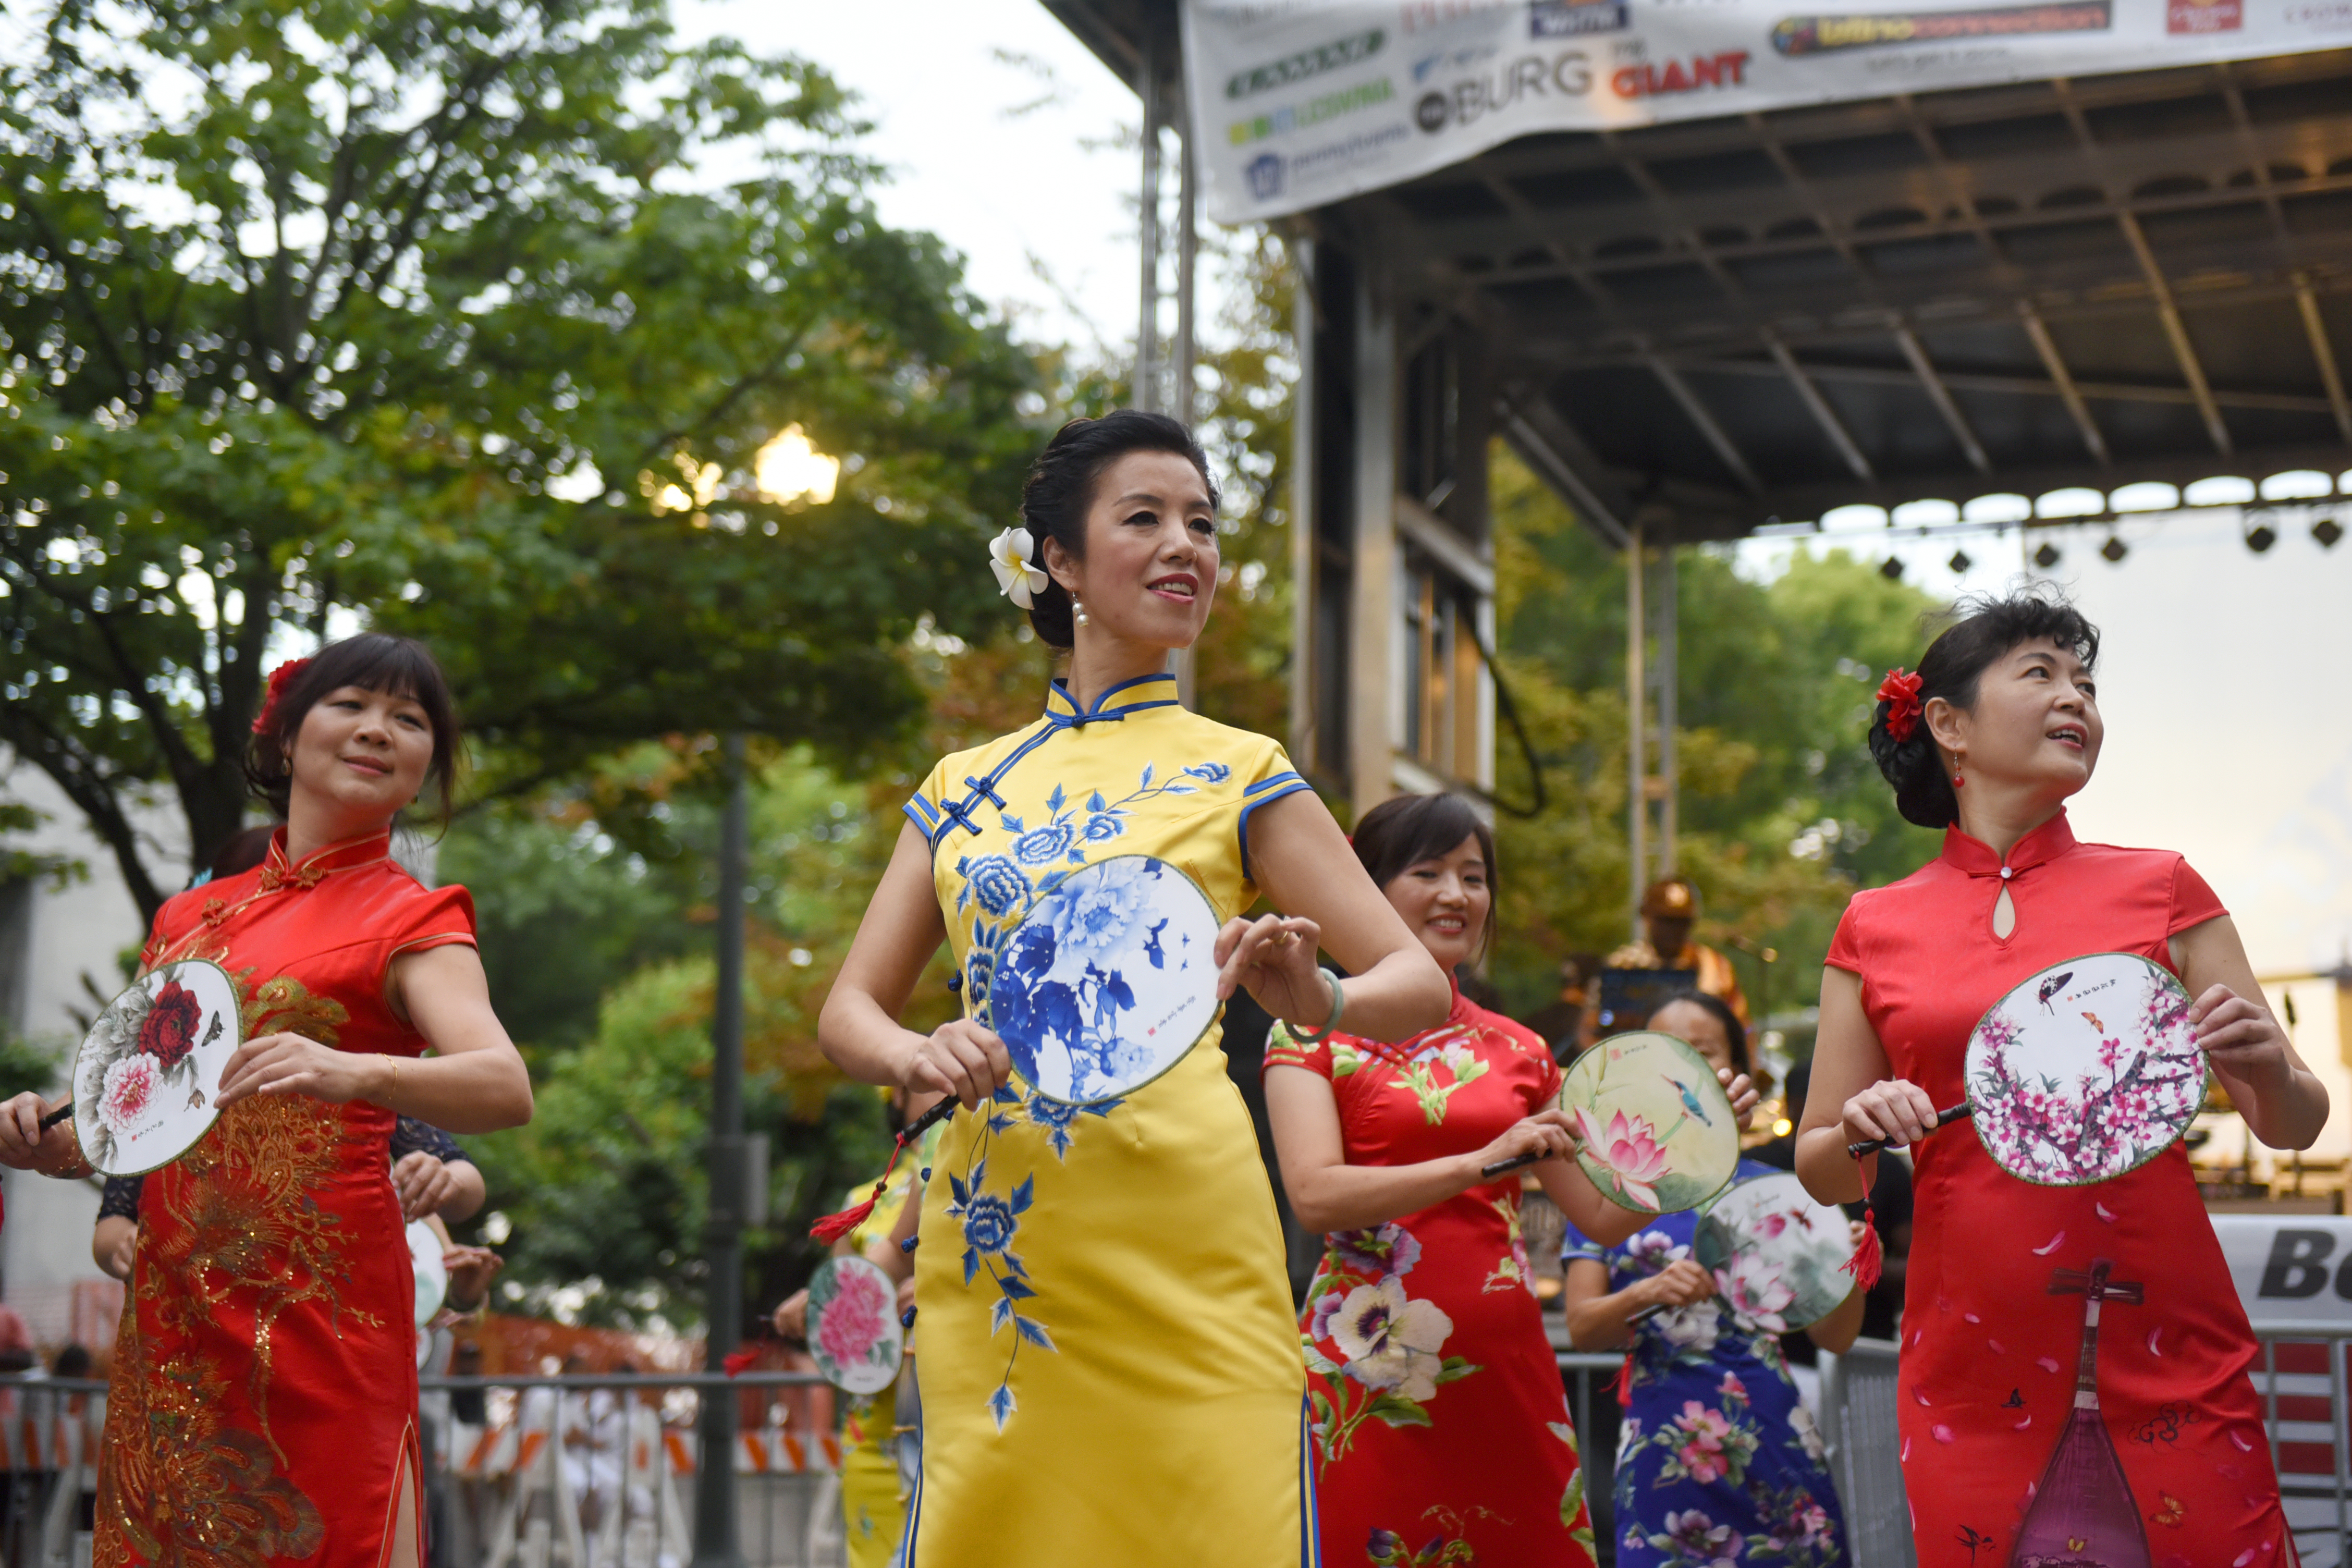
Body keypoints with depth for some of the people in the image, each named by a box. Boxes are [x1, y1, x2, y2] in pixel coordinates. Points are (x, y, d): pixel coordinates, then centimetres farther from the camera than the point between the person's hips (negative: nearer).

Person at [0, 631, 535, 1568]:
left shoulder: (407, 920, 0)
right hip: (168, 1312, 5)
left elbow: (507, 1088, -18)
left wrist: (353, 1074, -35)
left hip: (313, 1311, -5)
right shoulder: (192, 917, 16)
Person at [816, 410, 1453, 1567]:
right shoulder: (963, 787, 14)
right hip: (992, 1249, 2)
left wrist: (1314, 999, -20)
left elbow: (1420, 985, 2)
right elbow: (850, 1011, 13)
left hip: (1178, 1245, -2)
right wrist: (922, 1060, -9)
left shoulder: (1241, 776, 6)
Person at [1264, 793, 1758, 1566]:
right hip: (1371, 1366, -4)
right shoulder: (1312, 1030, 2)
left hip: (1505, 1364, 4)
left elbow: (1605, 1213, 16)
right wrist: (1482, 1161, -21)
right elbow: (1314, 1193, -13)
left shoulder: (1518, 1053, 15)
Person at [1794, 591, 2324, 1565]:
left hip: (2173, 1359, 0)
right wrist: (1862, 1128, -11)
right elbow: (1823, 1175, 10)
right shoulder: (1875, 929, 6)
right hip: (1973, 1368, 0)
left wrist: (2265, 1069, -14)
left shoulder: (2161, 890, 5)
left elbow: (2293, 1127, 7)